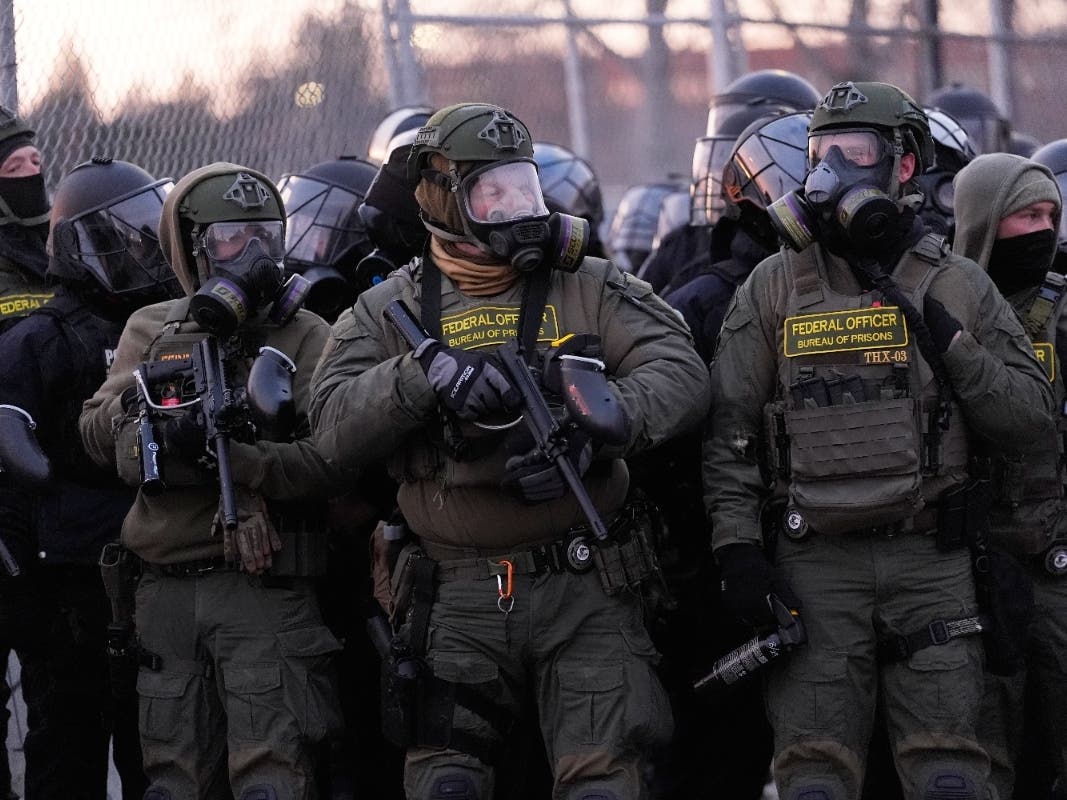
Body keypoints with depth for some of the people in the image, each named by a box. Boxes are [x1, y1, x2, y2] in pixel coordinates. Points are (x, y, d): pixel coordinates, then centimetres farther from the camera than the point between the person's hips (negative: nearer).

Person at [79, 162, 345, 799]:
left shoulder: (306, 337, 2)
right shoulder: (151, 331, 15)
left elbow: (333, 461, -10)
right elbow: (97, 438, 9)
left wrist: (231, 454, -21)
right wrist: (143, 398, -10)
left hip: (266, 595, -4)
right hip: (167, 595, 4)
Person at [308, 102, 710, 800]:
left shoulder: (591, 290, 8)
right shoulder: (392, 311, 9)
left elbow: (678, 373, -6)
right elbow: (335, 428, -5)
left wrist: (590, 427, -23)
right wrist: (425, 372, -22)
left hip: (585, 589, -1)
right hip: (459, 596, 1)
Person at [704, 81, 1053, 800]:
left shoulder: (958, 287, 8)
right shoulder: (774, 287, 7)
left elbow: (1030, 415, 5)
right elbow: (730, 433, 6)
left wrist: (949, 344, -8)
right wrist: (737, 547, -4)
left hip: (931, 559, 0)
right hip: (813, 564, 0)